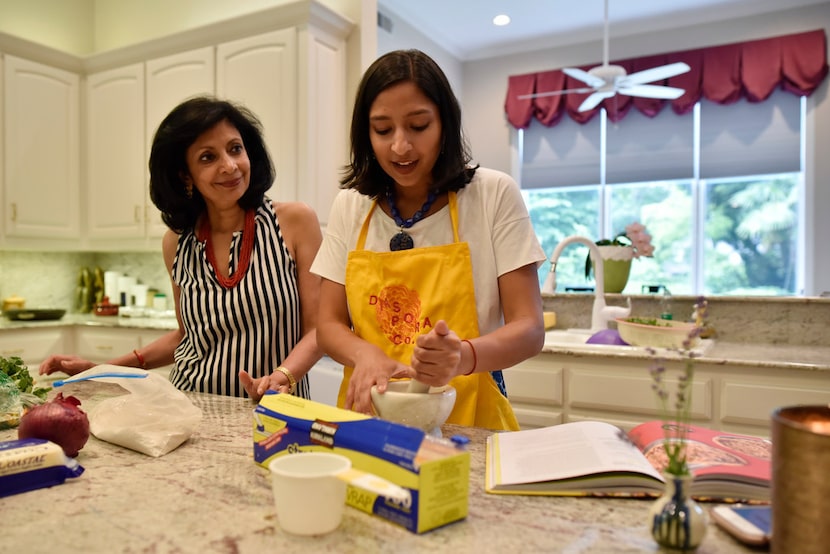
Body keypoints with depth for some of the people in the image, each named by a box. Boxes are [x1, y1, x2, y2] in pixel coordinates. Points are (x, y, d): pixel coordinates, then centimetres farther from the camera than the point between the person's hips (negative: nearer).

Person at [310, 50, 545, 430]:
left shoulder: (495, 196, -3)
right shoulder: (350, 206, 5)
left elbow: (529, 329, -5)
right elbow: (329, 325, 7)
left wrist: (464, 357, -25)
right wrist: (365, 354, -15)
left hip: (468, 421, -2)